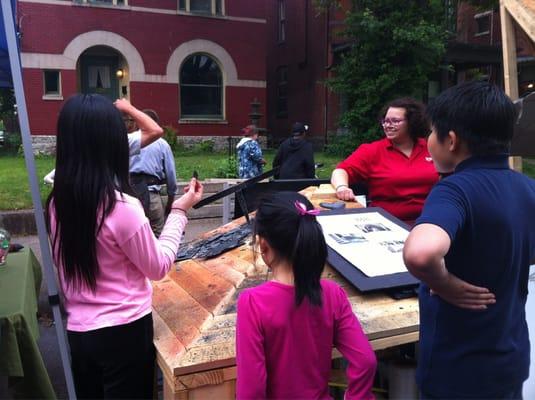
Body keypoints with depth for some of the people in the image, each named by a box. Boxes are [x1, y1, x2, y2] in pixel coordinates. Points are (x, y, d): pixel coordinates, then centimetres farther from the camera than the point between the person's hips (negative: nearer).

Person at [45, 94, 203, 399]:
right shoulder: (122, 206, -22)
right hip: (123, 331, -5)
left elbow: (73, 271, 8)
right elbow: (158, 267, -9)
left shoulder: (57, 203, -4)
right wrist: (180, 211, -4)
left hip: (78, 331, 6)